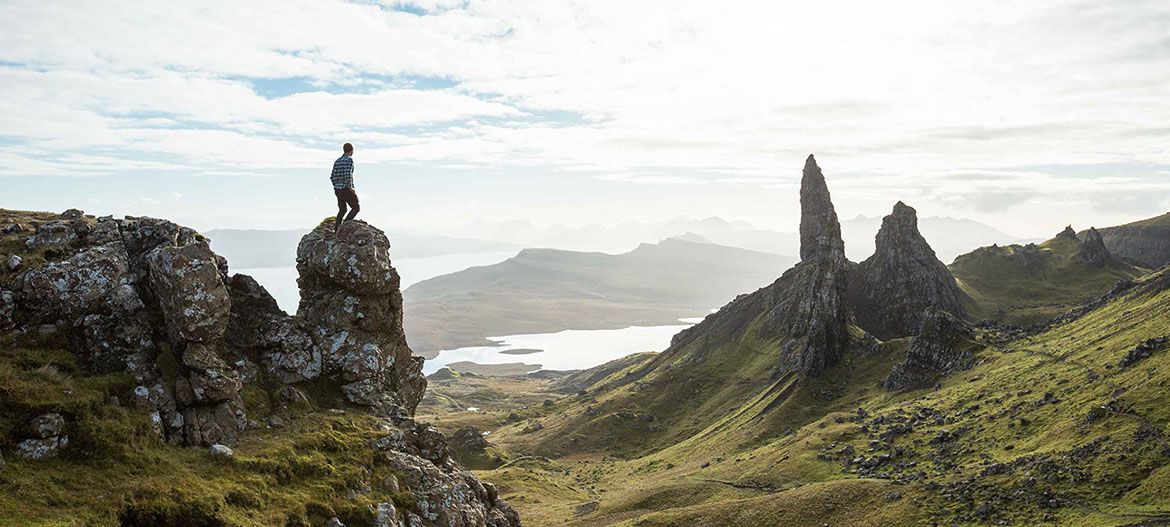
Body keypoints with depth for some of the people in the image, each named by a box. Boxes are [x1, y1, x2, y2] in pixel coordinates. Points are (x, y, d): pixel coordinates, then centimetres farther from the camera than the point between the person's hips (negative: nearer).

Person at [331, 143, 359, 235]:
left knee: (342, 209, 23)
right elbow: (348, 174, -23)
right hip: (346, 189, -7)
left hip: (337, 190, 7)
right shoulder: (349, 159, -11)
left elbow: (332, 177, 10)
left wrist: (336, 187, 20)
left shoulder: (337, 161, 12)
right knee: (356, 208, 9)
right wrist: (350, 187, -13)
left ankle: (335, 231, 16)